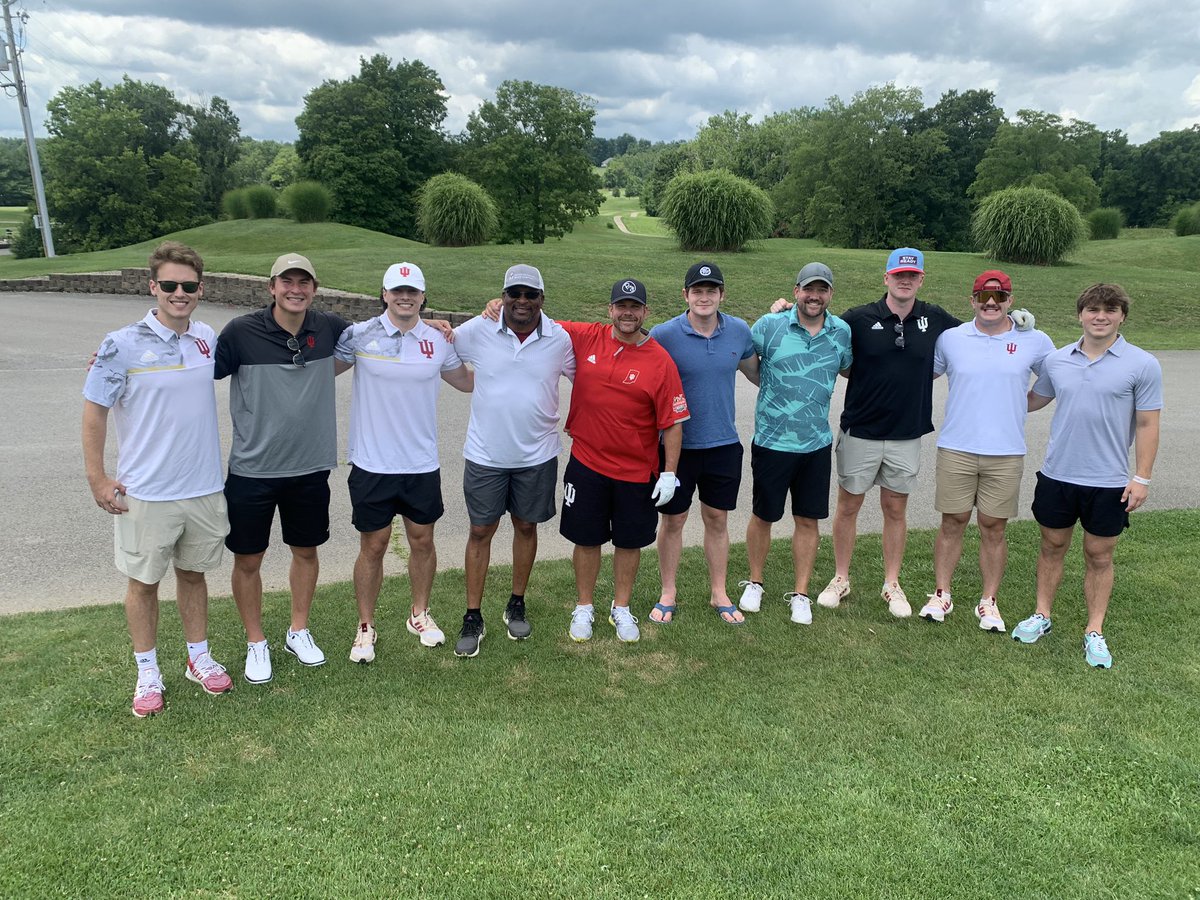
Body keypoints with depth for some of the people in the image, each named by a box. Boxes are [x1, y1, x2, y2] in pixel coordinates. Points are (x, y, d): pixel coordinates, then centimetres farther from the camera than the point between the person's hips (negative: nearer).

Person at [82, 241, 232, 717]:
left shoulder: (208, 339, 1)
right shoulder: (122, 346, -12)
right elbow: (94, 411, -6)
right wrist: (97, 479, -7)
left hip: (204, 488, 4)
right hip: (145, 494, -3)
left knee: (193, 572, 18)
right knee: (143, 581, 10)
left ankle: (199, 658, 34)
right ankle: (147, 673, 26)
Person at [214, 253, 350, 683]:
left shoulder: (330, 328, -3)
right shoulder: (242, 332, -13)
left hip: (310, 468, 3)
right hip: (252, 470, -2)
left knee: (306, 551, 16)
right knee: (248, 559, 9)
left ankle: (299, 632, 38)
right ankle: (256, 643, 31)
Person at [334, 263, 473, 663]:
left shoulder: (439, 341, 2)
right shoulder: (359, 335, -6)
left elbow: (466, 382, 14)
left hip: (422, 464, 2)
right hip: (372, 465, -2)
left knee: (422, 541, 14)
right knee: (373, 546, 7)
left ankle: (420, 615, 35)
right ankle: (366, 627, 25)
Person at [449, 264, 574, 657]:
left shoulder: (560, 339, -5)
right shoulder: (477, 330, -8)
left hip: (537, 454, 1)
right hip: (485, 453, -1)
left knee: (526, 526, 14)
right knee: (480, 531, 6)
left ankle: (517, 605, 33)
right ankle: (473, 618, 19)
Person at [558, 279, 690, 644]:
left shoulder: (660, 361, -10)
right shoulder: (587, 338, -4)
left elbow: (673, 422, -8)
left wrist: (670, 473, -10)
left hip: (636, 471, -1)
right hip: (586, 462, 1)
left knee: (629, 541, 14)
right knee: (586, 539, 13)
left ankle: (621, 609, 35)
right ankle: (584, 608, 33)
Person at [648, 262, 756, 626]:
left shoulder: (739, 331, -1)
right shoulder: (663, 334, -12)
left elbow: (757, 372, 16)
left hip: (724, 444, 3)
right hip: (677, 444, -2)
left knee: (717, 519, 14)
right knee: (673, 520, 10)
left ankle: (718, 593, 29)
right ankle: (668, 593, 27)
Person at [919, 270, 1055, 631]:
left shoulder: (1034, 342, 2)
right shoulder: (950, 338, 3)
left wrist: (1021, 404, 7)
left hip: (1006, 453, 0)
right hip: (956, 449, 0)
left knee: (993, 529, 7)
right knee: (952, 523, 7)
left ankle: (988, 601, 19)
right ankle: (941, 594, 20)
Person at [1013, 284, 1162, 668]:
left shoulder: (1142, 365, -6)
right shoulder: (1057, 360, 2)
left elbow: (1147, 425, -4)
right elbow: (1034, 399, 18)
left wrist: (1142, 477, -6)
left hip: (1109, 482, -2)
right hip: (1057, 474, 3)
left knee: (1099, 555, 9)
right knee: (1052, 546, 14)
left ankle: (1094, 632, 21)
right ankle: (1042, 615, 30)